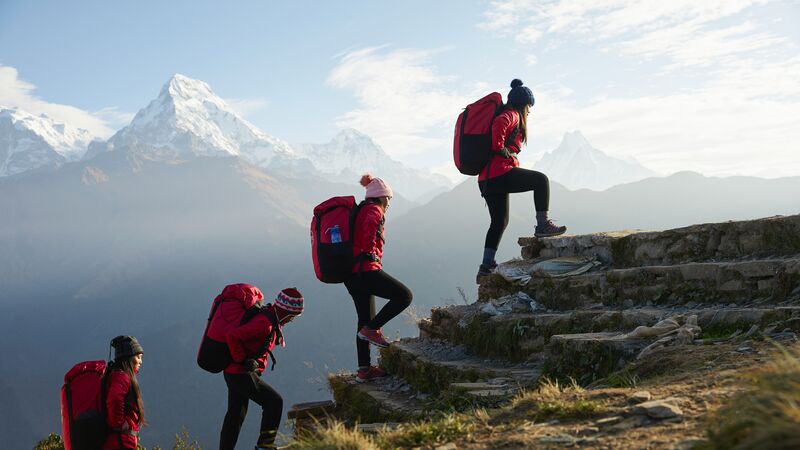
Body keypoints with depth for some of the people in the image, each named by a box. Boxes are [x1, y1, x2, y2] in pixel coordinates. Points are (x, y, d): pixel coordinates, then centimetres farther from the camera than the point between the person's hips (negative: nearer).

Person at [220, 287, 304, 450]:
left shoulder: (270, 319, 8)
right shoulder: (264, 324, -24)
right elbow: (233, 336, -32)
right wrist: (243, 360, -24)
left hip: (235, 373, 10)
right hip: (241, 374, -10)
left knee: (235, 415, 17)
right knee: (274, 401, -8)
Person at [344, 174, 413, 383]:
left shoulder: (359, 210, 23)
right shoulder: (374, 210, -5)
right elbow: (370, 226, -28)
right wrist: (370, 252, -16)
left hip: (350, 273, 10)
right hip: (366, 270, -10)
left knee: (365, 319, 13)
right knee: (404, 295, -5)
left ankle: (364, 370, 15)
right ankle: (372, 329, -7)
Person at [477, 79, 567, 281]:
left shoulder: (505, 113, 26)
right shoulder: (512, 115, -4)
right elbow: (498, 125, -26)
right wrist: (505, 153, -16)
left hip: (486, 179, 10)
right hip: (500, 173, -10)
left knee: (499, 221, 16)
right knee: (541, 180, 2)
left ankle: (486, 266, 16)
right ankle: (542, 225, -2)